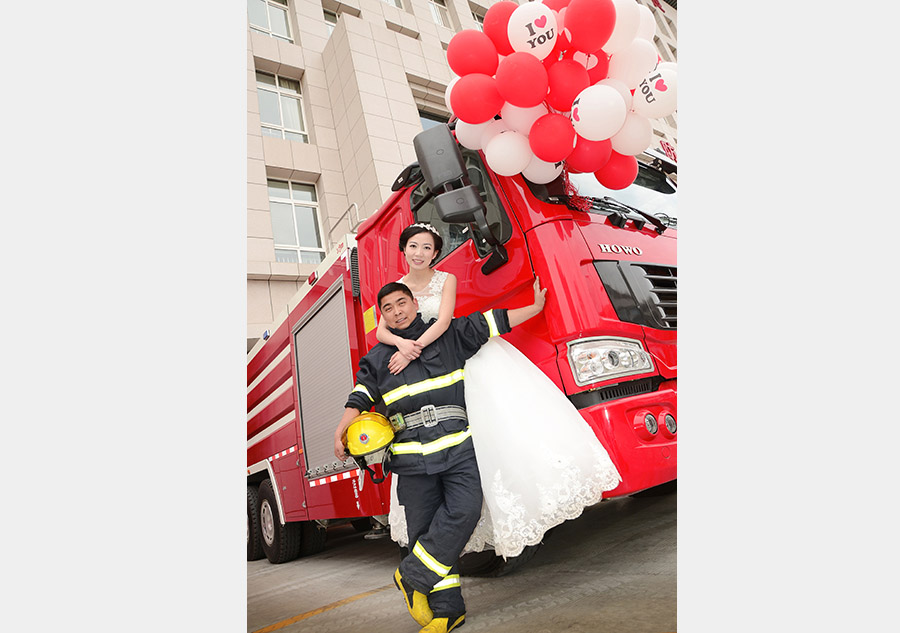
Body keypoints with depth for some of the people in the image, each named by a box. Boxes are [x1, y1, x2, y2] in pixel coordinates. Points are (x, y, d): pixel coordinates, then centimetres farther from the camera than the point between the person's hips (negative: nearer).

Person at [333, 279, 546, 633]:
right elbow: (360, 398, 11)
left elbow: (493, 322, 11)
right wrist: (342, 431, -4)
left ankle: (412, 577, 4)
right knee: (424, 530, 4)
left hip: (458, 447, -1)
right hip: (412, 458, 1)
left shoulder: (450, 334, 9)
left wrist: (535, 308, 12)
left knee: (463, 511, -17)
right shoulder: (378, 358, 14)